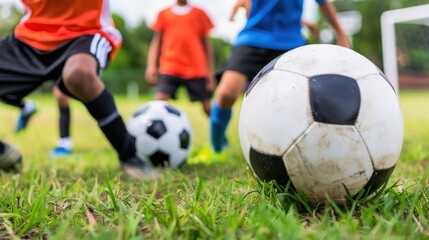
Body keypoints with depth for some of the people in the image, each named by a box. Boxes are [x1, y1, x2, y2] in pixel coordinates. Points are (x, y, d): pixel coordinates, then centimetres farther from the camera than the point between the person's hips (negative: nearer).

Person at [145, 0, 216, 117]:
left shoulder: (199, 14, 11)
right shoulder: (163, 14, 12)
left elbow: (206, 44, 12)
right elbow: (156, 41, 11)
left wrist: (210, 72, 7)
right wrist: (151, 65, -3)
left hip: (196, 70, 0)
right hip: (169, 69, 0)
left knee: (208, 107, 2)